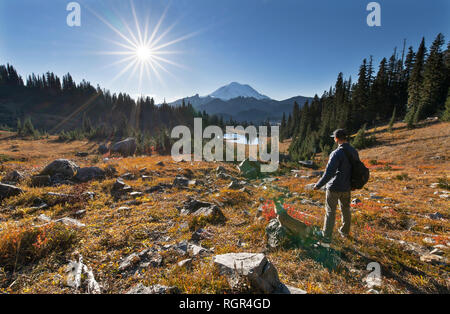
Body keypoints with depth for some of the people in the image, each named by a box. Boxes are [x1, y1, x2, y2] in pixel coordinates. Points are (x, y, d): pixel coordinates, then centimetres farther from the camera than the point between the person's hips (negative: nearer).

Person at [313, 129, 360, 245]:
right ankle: (345, 231, 42)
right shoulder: (354, 152, -1)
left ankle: (326, 238, 8)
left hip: (334, 187, -7)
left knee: (330, 211, 3)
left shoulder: (337, 153, -25)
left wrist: (318, 185, -17)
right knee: (345, 209, 23)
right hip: (347, 187, 7)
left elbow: (329, 173, -28)